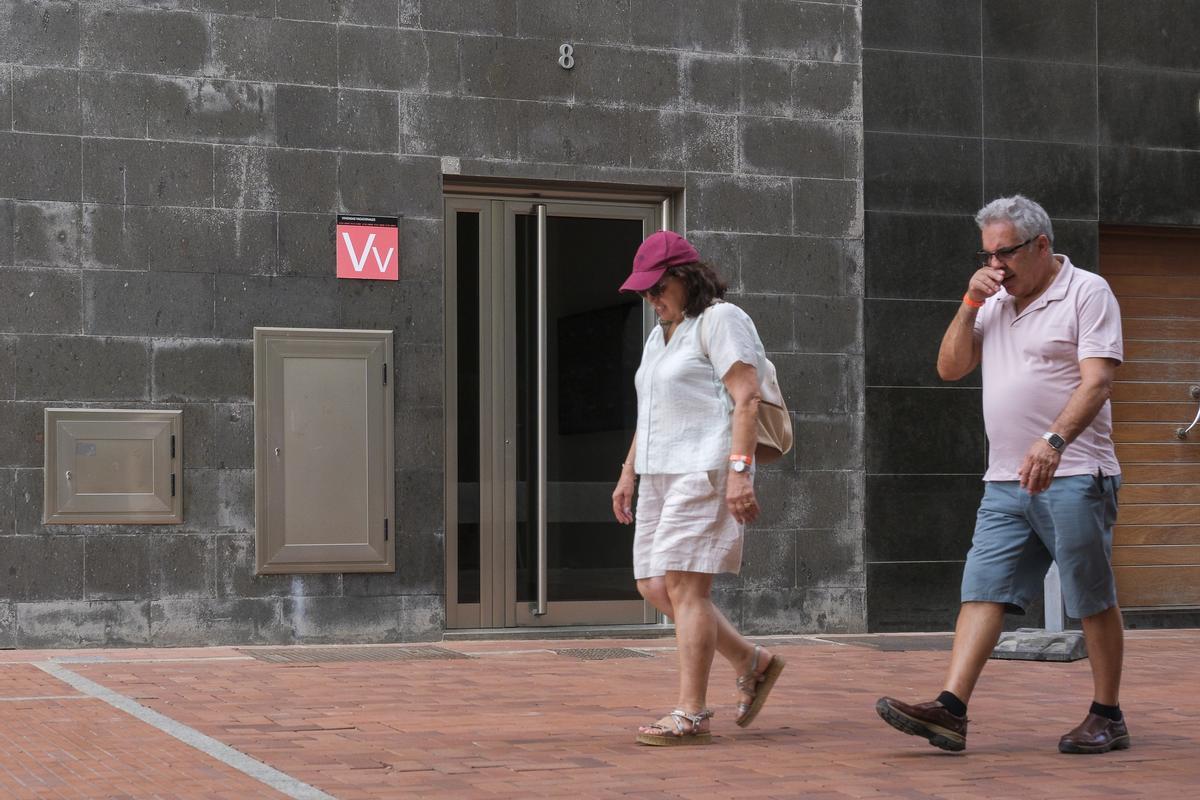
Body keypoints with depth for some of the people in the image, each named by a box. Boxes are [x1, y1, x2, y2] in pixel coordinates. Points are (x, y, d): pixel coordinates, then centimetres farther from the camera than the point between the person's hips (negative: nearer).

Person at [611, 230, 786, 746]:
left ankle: (691, 715, -12)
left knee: (683, 585, -14)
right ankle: (752, 662, 16)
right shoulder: (660, 336, 22)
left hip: (705, 471, -10)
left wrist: (739, 470, -23)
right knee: (655, 587, 5)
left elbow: (746, 398, -14)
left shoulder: (720, 320, -6)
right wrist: (629, 474, 20)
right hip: (663, 474, 10)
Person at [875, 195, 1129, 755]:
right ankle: (949, 712, -11)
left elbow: (1096, 380, -14)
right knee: (983, 591, -4)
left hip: (1073, 477, -6)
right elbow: (950, 368, 14)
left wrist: (1053, 441, -28)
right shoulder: (994, 304, 18)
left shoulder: (1087, 293, -3)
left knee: (1094, 602, 1)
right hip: (1005, 481, 6)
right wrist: (970, 302, 3)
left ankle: (1107, 717, 12)